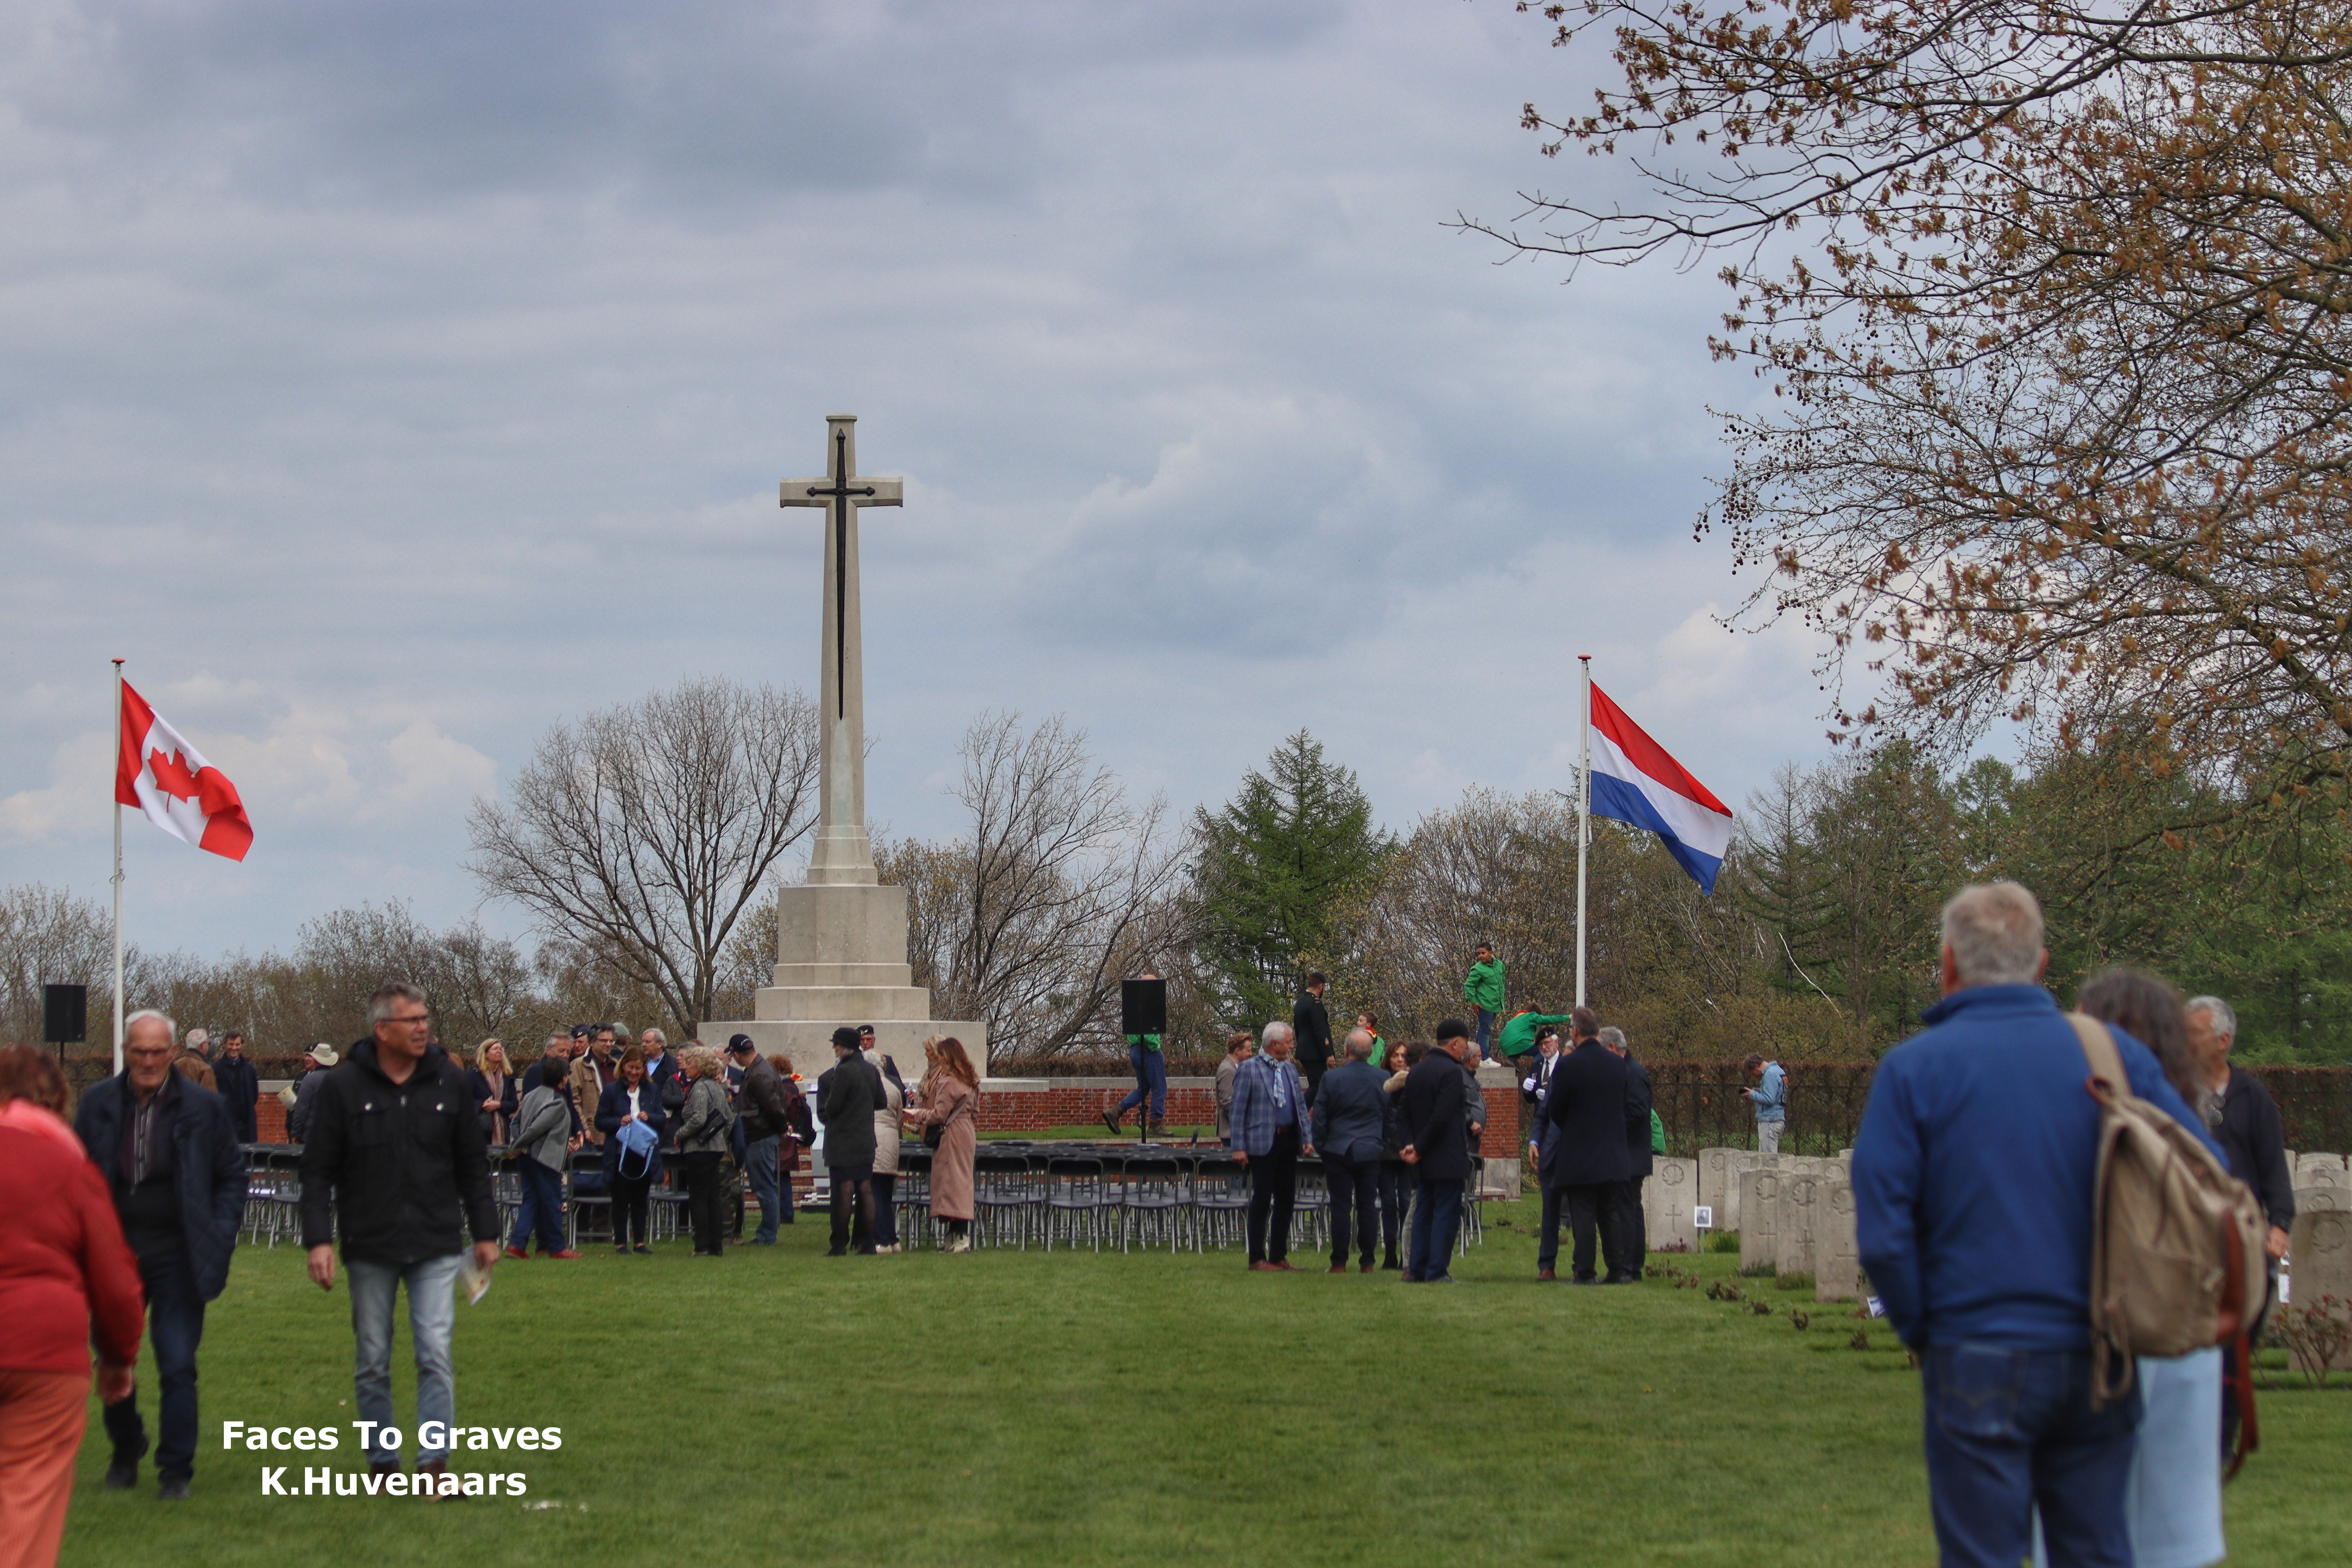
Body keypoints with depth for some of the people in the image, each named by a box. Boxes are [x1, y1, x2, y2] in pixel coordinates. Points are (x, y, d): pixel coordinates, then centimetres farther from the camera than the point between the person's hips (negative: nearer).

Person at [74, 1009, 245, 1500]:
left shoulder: (203, 1106, -3)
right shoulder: (99, 1103, 2)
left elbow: (231, 1176, 5)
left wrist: (219, 1237, -6)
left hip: (177, 1256, -2)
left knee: (177, 1367, -4)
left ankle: (176, 1469, 5)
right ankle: (125, 1454, 28)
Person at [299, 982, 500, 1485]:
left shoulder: (449, 1082, 3)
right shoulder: (345, 1087, -3)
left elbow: (473, 1164, 11)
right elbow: (318, 1170, -1)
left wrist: (485, 1232, 10)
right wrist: (318, 1239, -9)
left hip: (437, 1247, 0)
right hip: (369, 1248, 0)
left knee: (436, 1355, -8)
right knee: (372, 1362, 7)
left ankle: (434, 1461, -6)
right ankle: (382, 1462, 18)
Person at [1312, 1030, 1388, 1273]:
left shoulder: (1331, 1078, -7)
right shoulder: (1384, 1079, -1)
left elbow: (1319, 1118, -3)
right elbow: (1390, 1117, 6)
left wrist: (1320, 1146, 8)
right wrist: (1384, 1144, 17)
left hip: (1338, 1150, -2)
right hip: (1371, 1151, 2)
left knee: (1341, 1207, 0)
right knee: (1368, 1207, 7)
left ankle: (1339, 1262, 1)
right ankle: (1367, 1261, 8)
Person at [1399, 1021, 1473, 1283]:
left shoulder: (1416, 1071, 11)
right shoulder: (1451, 1072, -15)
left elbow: (1403, 1111, 10)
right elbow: (1442, 1117, -21)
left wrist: (1411, 1144, 1)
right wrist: (1420, 1148, -12)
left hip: (1424, 1162, 8)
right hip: (1448, 1158, -8)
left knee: (1423, 1213, 12)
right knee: (1446, 1213, -4)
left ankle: (1417, 1269, 12)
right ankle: (1437, 1271, -6)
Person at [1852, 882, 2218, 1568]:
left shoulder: (1913, 1068, -4)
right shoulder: (2115, 1054, 2)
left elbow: (1882, 1232, -10)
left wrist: (1919, 1330, 4)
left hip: (1979, 1361, -3)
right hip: (2099, 1358, 3)